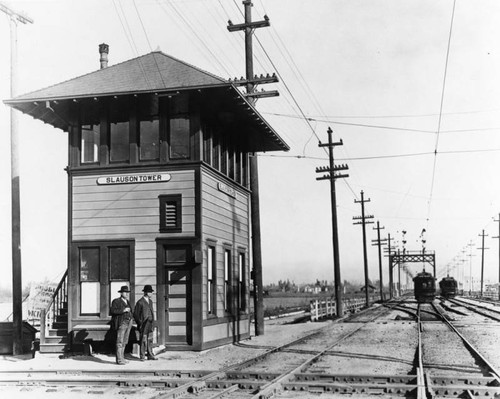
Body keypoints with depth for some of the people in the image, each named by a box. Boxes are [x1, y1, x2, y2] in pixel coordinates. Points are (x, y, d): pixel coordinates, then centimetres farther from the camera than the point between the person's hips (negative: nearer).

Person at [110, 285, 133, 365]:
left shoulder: (127, 302, 16)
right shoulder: (116, 301, -6)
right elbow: (112, 311, -18)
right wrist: (123, 310, -22)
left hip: (128, 323, 7)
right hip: (121, 323, -7)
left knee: (124, 341, 7)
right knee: (120, 342, -8)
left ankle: (121, 358, 11)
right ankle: (119, 359, -8)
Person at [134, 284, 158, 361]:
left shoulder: (150, 301, 13)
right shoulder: (140, 302, -9)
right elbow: (135, 314, -6)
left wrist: (152, 321, 14)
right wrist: (140, 323, -8)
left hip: (150, 324, 7)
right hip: (143, 325, -7)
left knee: (150, 340, 7)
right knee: (143, 341, -3)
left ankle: (150, 355, 12)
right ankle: (142, 356, 3)